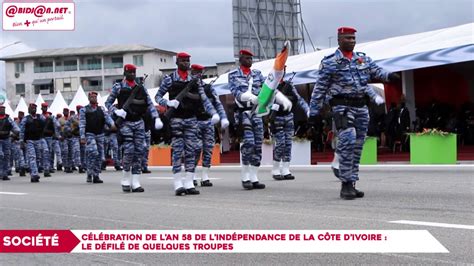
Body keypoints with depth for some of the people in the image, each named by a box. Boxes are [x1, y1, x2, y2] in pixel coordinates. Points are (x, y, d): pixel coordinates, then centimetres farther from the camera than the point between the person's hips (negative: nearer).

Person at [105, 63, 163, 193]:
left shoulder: (141, 87, 11)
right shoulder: (118, 87, 2)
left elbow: (150, 104, 8)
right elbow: (108, 102, 6)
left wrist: (157, 118, -5)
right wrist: (116, 111, -13)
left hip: (139, 122, 4)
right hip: (125, 123, -4)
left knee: (139, 151, -1)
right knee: (129, 150, -13)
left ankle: (135, 183, 3)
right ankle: (126, 180, 5)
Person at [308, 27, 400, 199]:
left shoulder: (363, 59, 16)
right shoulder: (330, 62, -1)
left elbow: (376, 71, 9)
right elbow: (320, 88, -1)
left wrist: (388, 76, -13)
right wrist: (313, 112, -3)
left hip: (361, 106, 6)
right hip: (342, 106, -6)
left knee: (357, 146, 7)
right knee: (348, 141, -20)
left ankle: (351, 185, 14)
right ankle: (346, 184, -14)